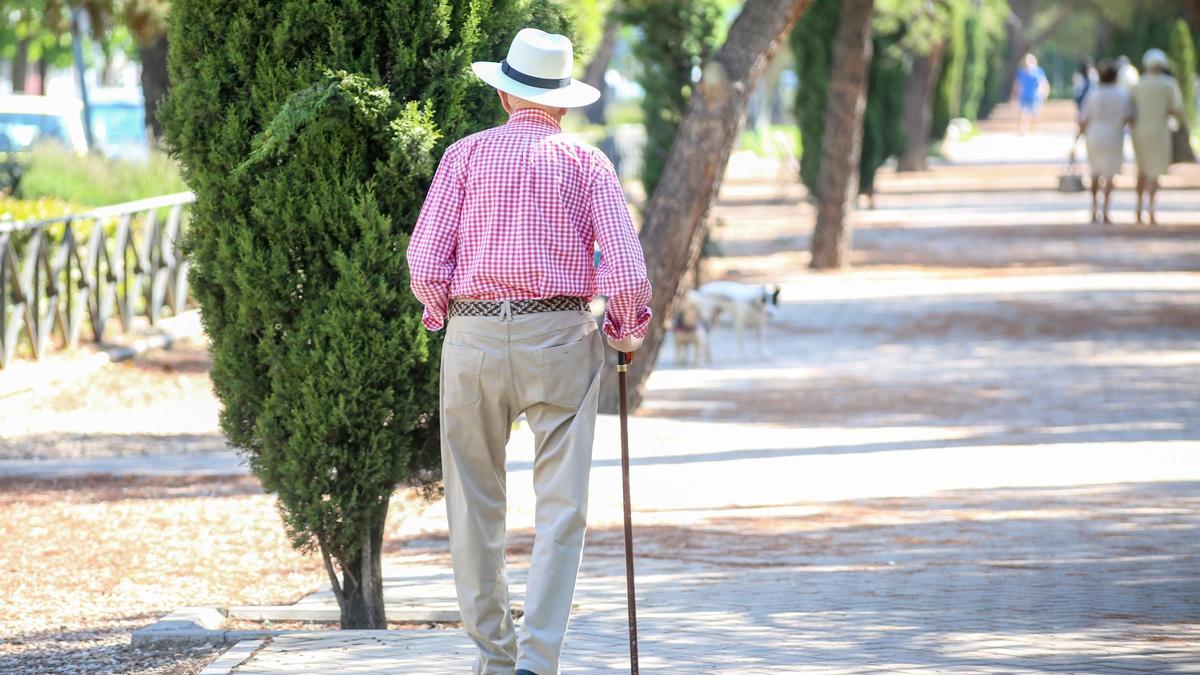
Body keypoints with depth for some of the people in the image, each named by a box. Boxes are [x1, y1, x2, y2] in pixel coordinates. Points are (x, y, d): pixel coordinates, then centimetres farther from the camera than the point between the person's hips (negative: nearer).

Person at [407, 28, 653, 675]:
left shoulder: (466, 155, 5)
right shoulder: (587, 163, 5)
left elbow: (425, 263, -3)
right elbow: (627, 274, -4)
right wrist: (625, 331, 14)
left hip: (473, 335, 1)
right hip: (561, 336, -1)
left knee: (476, 505, 11)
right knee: (561, 509, -1)